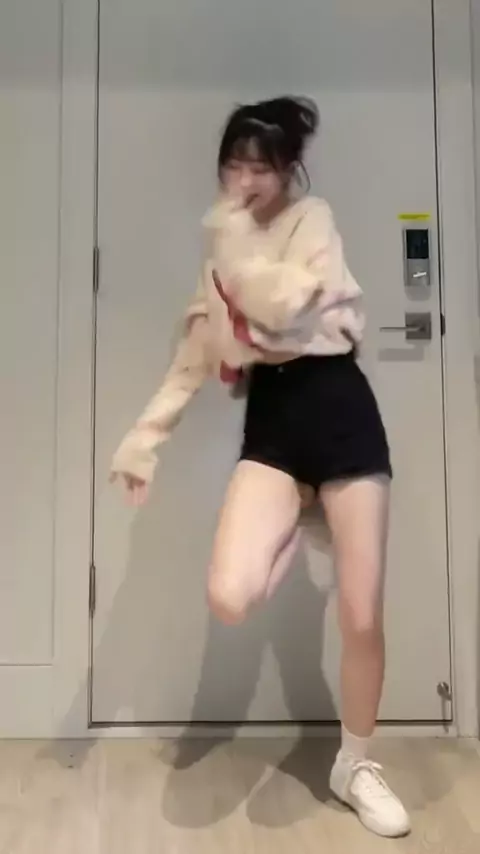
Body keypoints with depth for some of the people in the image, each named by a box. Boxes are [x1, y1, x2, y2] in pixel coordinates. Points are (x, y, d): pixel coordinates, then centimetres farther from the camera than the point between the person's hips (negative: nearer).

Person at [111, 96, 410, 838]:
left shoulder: (313, 219, 4)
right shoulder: (222, 254, 18)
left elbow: (284, 308, -16)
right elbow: (194, 356, 14)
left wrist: (235, 240, -5)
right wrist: (145, 436, 7)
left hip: (335, 404, -3)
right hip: (271, 419, 4)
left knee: (362, 615, 0)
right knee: (228, 597, -19)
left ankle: (355, 765, 27)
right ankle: (290, 534, 16)